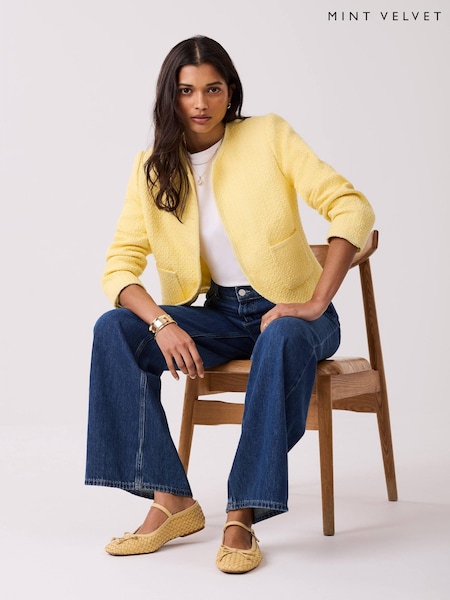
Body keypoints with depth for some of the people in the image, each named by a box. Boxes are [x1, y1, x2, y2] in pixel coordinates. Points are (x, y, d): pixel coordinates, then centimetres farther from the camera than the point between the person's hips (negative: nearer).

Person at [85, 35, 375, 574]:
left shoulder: (268, 135, -7)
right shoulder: (152, 169, 2)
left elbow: (352, 208, -13)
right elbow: (119, 266, -4)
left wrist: (316, 303, -22)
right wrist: (162, 323, -24)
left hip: (289, 312, -3)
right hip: (218, 314, 4)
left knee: (283, 340, -39)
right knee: (113, 331, -19)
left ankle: (242, 516, -30)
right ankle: (171, 501, -19)